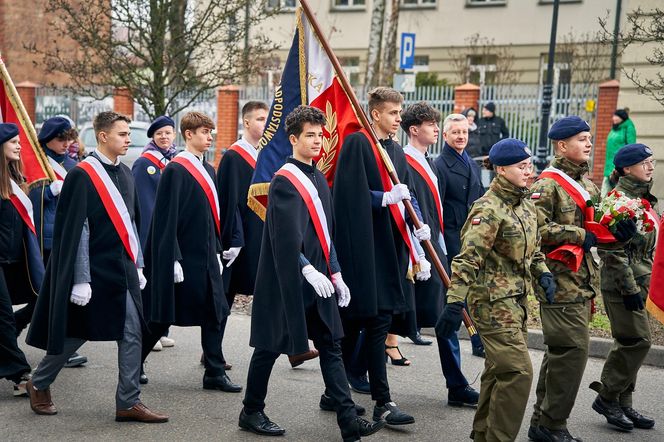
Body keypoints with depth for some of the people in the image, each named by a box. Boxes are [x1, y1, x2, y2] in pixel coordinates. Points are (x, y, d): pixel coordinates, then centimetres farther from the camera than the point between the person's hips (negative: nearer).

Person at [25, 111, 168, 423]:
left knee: (132, 333, 3)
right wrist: (80, 279, -17)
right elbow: (75, 230, -15)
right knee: (77, 332, 6)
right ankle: (39, 384, 29)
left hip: (123, 268, 7)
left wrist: (138, 266, 14)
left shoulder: (124, 173, 9)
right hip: (95, 270, -7)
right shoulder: (82, 175, -13)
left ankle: (128, 402, 11)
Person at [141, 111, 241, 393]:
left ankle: (214, 374, 13)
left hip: (205, 256, 8)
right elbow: (167, 218, -16)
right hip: (183, 256, -8)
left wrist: (216, 251, 15)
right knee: (164, 316, 4)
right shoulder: (175, 170, -13)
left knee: (214, 313, 7)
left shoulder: (207, 170, 12)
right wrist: (173, 259, -19)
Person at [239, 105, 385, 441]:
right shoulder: (284, 180, -12)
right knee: (271, 346, 5)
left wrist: (335, 274, 13)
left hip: (318, 279, 8)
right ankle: (251, 412, 22)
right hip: (288, 281, -8)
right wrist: (309, 270, -28)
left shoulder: (319, 179, 13)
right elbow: (286, 237, -21)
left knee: (331, 347, 5)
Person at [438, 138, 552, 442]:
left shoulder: (527, 206, 10)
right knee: (518, 371, -12)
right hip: (493, 302, -9)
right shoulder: (489, 210, -17)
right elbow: (467, 259, -24)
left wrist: (542, 273, 4)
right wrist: (455, 302, -29)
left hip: (517, 299, 9)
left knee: (498, 370, 17)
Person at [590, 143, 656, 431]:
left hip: (638, 281, 9)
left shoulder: (643, 197, 14)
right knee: (637, 340, -8)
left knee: (628, 343, 12)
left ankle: (622, 404, 20)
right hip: (621, 282, -9)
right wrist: (629, 288, -19)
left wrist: (642, 284, 18)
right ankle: (607, 397, 4)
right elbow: (613, 249, -19)